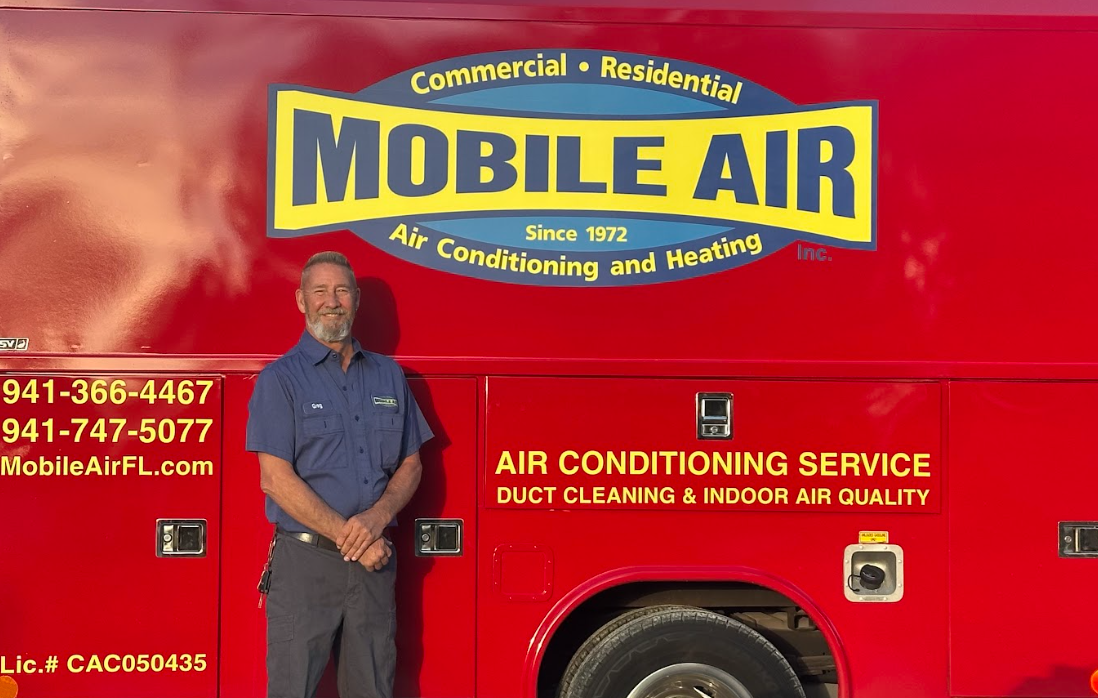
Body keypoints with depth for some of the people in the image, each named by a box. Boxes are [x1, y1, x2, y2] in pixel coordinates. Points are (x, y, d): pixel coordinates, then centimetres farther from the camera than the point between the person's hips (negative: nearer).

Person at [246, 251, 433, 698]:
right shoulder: (280, 379, -4)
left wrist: (376, 518, -10)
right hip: (304, 561, -4)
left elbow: (410, 466, 10)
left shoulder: (389, 376, 11)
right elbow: (276, 479, -11)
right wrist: (349, 538, -15)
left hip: (374, 564, 4)